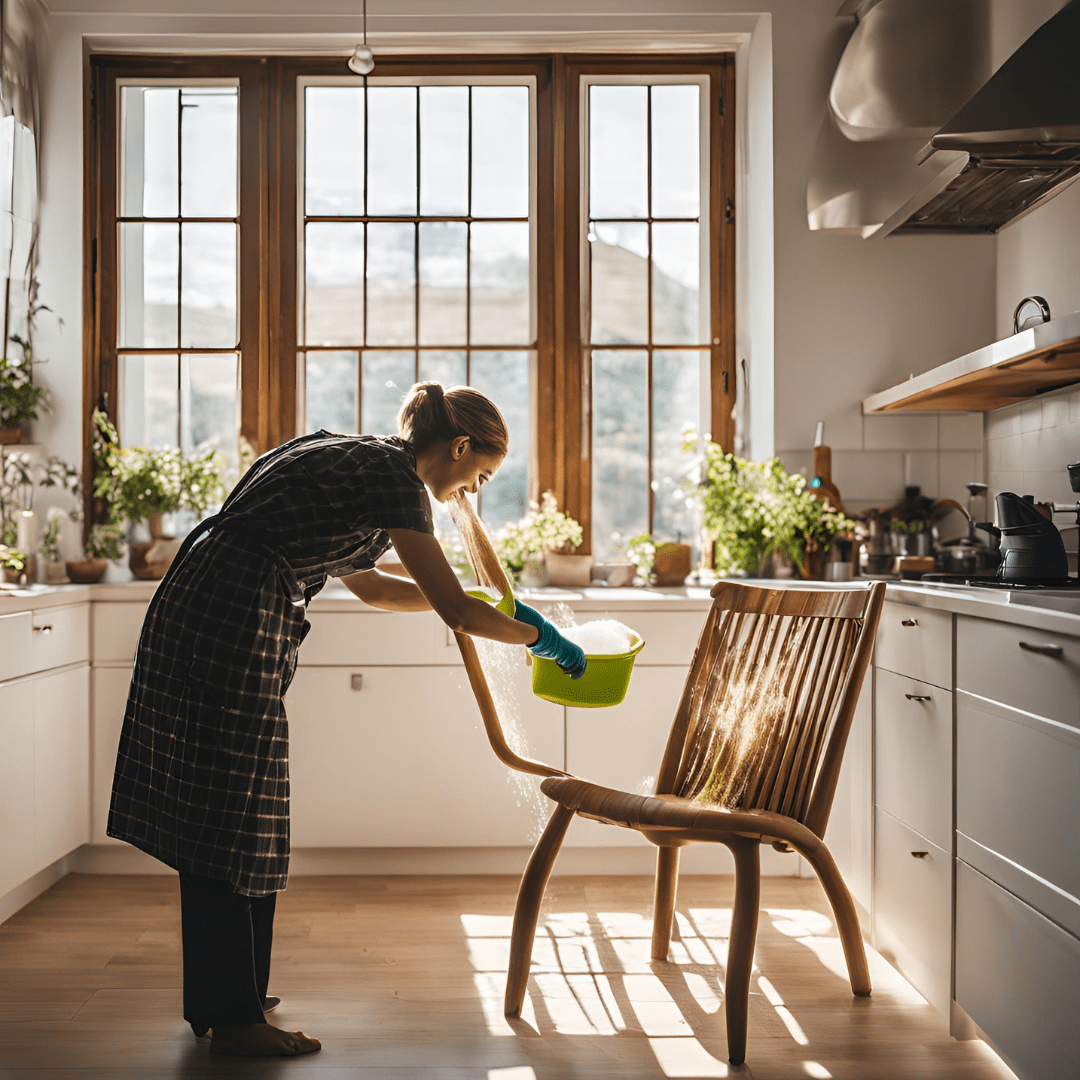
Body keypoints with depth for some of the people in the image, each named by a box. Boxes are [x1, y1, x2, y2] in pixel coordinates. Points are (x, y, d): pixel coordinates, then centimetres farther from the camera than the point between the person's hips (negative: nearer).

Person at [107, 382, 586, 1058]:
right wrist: (540, 637, 0)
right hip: (229, 624, -10)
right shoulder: (394, 476, -11)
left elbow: (367, 584, 28)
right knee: (230, 817, -2)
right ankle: (233, 1018, 11)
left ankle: (218, 997, 27)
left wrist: (484, 608, 30)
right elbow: (454, 608, -14)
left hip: (199, 616, 10)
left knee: (213, 817, 15)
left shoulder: (362, 460, 17)